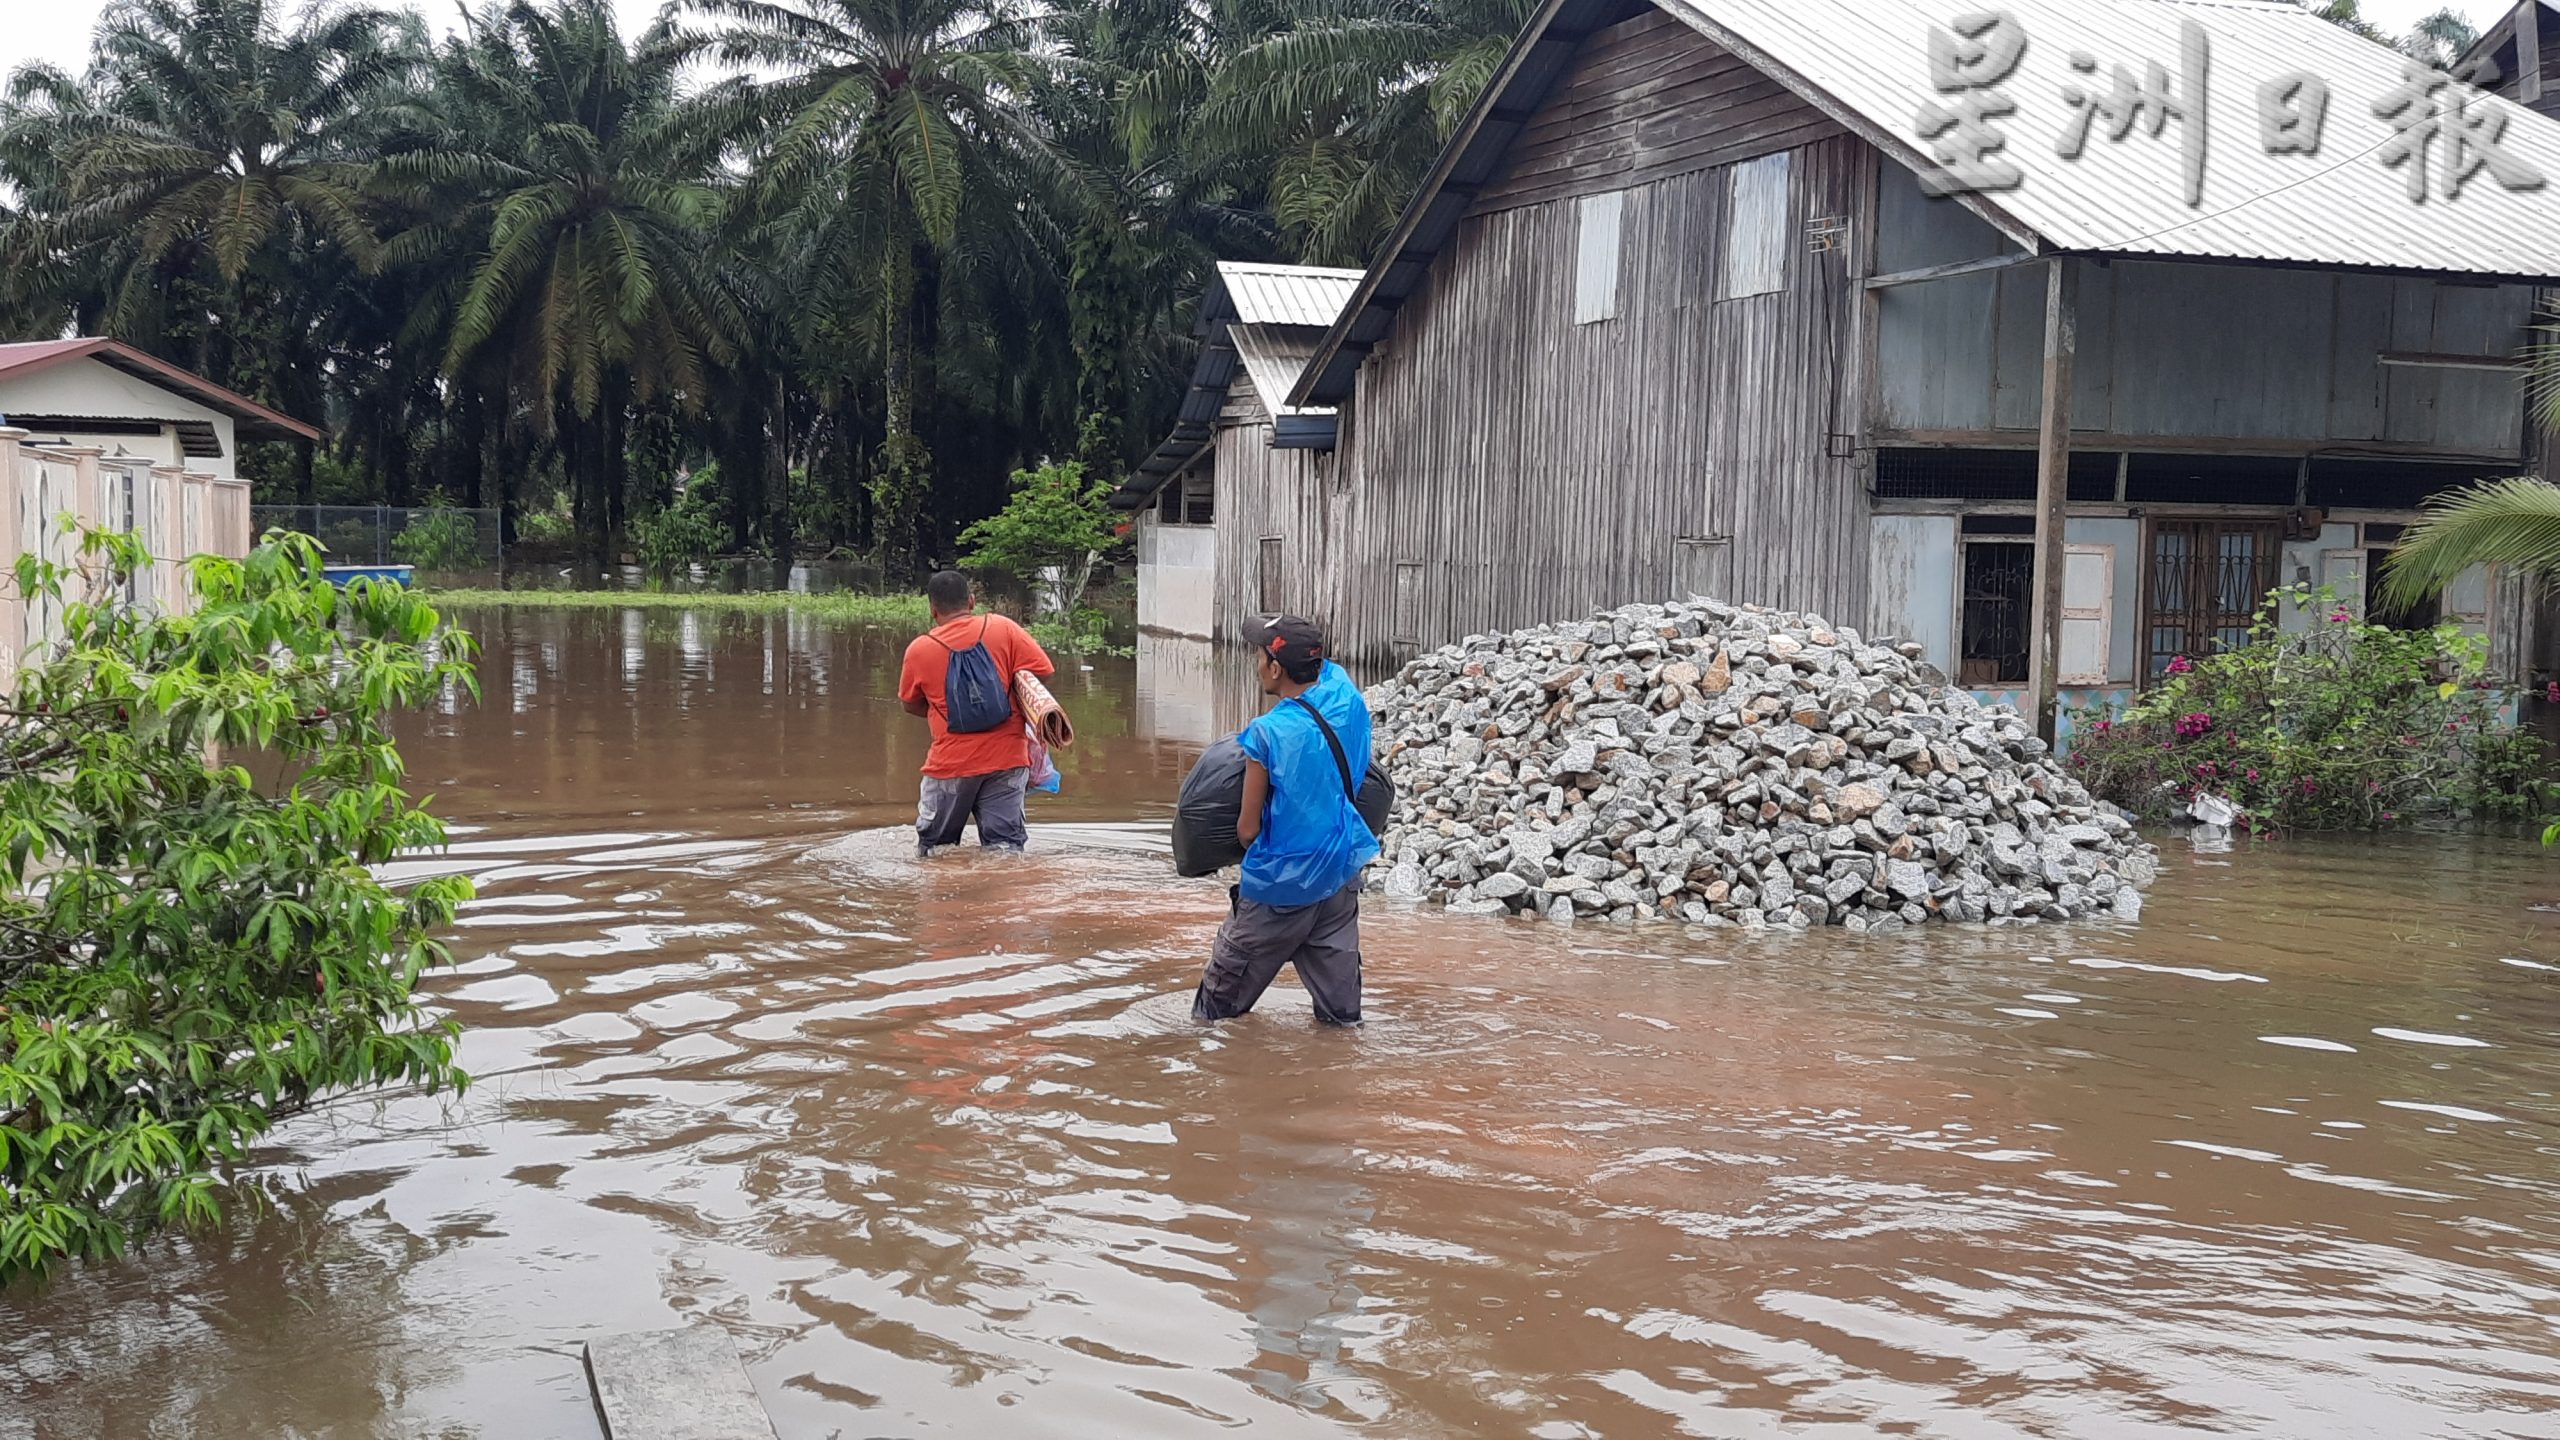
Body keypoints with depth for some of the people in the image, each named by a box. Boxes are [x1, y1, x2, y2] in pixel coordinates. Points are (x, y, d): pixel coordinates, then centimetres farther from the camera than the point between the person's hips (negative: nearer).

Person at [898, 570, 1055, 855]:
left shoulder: (919, 649, -1)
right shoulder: (1003, 629, -4)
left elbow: (911, 705, 13)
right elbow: (1042, 673, -5)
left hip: (950, 763, 0)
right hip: (1006, 758, 1)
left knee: (933, 847, 15)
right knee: (1005, 848, 2)